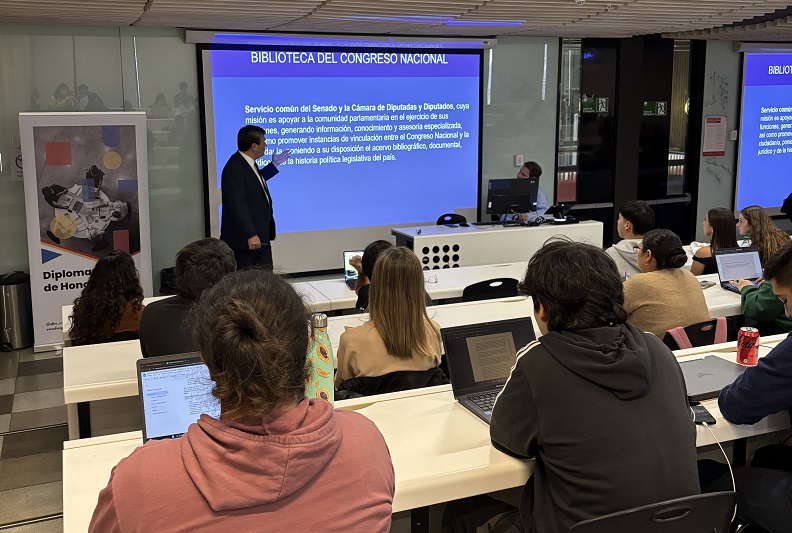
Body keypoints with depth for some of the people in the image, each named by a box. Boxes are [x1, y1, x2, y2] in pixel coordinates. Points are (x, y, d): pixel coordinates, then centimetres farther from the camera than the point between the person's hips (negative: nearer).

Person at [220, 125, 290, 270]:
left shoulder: (247, 162, 7)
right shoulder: (234, 169, -24)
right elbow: (238, 206, -26)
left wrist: (274, 165, 27)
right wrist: (250, 235, -27)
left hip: (261, 235, 10)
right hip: (244, 239, -10)